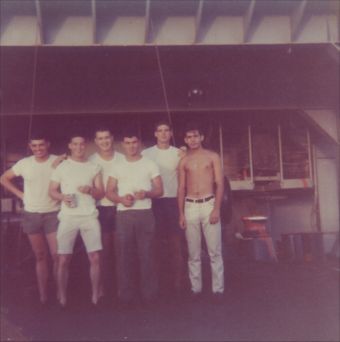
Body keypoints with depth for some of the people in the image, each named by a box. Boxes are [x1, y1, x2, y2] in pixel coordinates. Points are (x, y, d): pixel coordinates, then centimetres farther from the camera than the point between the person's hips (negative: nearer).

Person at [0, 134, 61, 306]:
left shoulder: (58, 161, -7)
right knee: (40, 256, 9)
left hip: (53, 214, -2)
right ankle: (43, 296, 17)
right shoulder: (24, 163, 1)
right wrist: (20, 194, 4)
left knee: (57, 255, -7)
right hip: (31, 215, 2)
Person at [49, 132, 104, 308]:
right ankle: (62, 299, 10)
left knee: (95, 258, -2)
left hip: (90, 216, 1)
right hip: (68, 217, -1)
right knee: (63, 260, -1)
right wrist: (63, 197, -14)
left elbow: (101, 193, 9)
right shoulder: (61, 167, 7)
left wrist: (90, 190, -12)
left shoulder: (94, 167, 10)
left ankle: (95, 297, 11)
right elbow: (52, 191, 7)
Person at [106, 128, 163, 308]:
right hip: (123, 215, 2)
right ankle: (126, 295, 12)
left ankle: (149, 294, 10)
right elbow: (109, 192, 9)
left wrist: (146, 193, -18)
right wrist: (121, 199, -12)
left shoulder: (150, 164, 5)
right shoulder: (117, 167, 10)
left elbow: (159, 190, 3)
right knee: (124, 256, 3)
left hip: (145, 214, -2)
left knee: (146, 254, 0)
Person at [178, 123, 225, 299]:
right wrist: (181, 213, 3)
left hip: (209, 204, -2)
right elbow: (181, 188, 10)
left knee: (215, 251, -2)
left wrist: (216, 209, -11)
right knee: (193, 253, 5)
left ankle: (218, 288, 5)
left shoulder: (212, 157, 4)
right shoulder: (184, 161, 10)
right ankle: (195, 288, 13)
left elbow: (220, 184, -1)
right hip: (190, 207, 2)